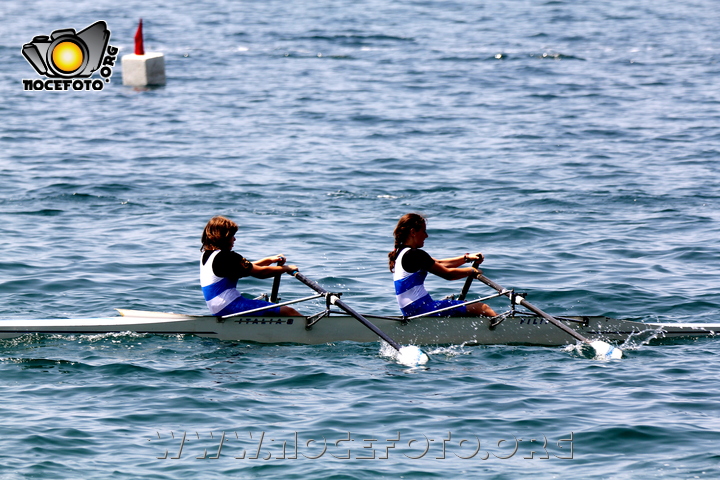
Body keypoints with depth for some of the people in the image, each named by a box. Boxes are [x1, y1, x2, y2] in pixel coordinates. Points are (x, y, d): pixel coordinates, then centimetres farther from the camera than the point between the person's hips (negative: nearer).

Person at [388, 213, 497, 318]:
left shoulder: (400, 253, 15)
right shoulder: (414, 255, -15)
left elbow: (439, 264, 20)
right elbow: (448, 274, -11)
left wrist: (467, 258, 15)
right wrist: (472, 271, 4)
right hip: (423, 309, -10)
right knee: (482, 308, -8)